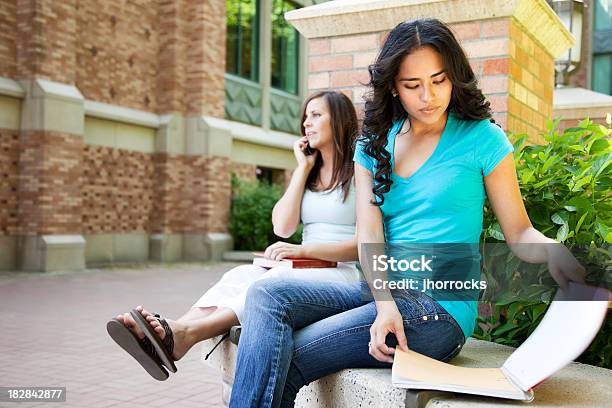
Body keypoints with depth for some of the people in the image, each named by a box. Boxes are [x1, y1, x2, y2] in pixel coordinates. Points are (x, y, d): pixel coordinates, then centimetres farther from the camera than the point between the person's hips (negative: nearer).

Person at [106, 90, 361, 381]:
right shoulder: (307, 174, 22)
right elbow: (282, 227, 7)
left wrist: (304, 250, -18)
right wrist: (303, 168, 7)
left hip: (347, 273, -5)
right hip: (304, 270, 5)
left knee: (279, 280, -35)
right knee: (241, 275, -26)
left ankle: (184, 333, -53)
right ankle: (174, 330, -49)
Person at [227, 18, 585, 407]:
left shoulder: (481, 139, -1)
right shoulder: (374, 144, 9)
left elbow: (519, 233, 1)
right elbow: (369, 235, -2)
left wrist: (553, 251, -23)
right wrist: (385, 303, -19)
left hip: (439, 305, -5)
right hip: (380, 289, 5)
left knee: (279, 362, -19)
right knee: (268, 295, -20)